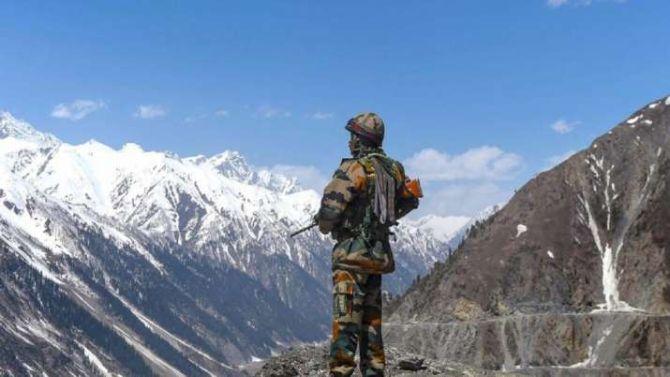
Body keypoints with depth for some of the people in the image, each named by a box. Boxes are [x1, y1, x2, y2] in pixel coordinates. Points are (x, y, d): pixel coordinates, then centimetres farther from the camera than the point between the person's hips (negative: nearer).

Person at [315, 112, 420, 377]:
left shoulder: (353, 169, -13)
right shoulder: (393, 168, 8)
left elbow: (329, 209, -18)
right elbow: (411, 201, 23)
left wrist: (325, 226, 3)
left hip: (353, 252, -7)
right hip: (379, 253, 7)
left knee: (346, 318, -8)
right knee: (371, 320, 15)